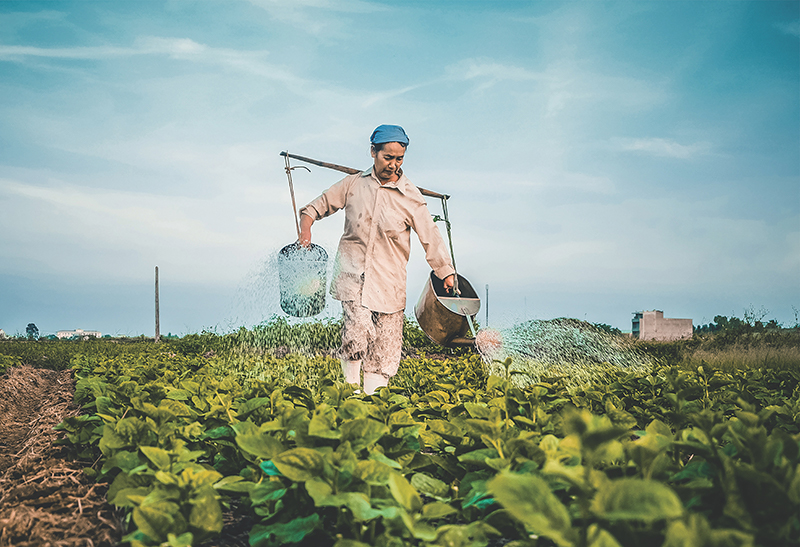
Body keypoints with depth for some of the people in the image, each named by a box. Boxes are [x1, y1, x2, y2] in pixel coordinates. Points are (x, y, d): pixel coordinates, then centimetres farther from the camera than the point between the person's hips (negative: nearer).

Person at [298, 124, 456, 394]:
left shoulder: (410, 197, 0)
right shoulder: (353, 184, 5)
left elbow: (431, 238, 3)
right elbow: (319, 205, 17)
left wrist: (448, 274, 0)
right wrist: (306, 228, -1)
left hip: (388, 280, 1)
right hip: (352, 271, 0)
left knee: (385, 349, 0)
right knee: (359, 328, -21)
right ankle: (351, 387, -6)